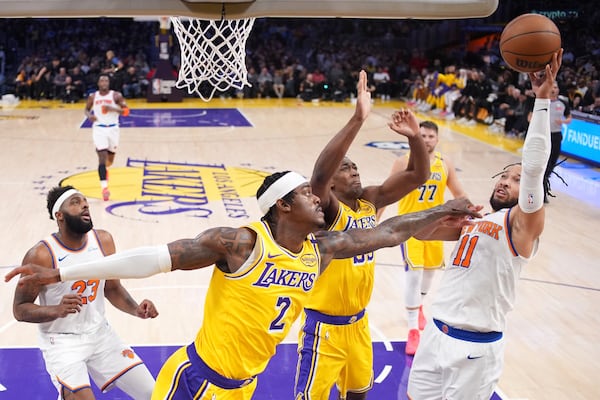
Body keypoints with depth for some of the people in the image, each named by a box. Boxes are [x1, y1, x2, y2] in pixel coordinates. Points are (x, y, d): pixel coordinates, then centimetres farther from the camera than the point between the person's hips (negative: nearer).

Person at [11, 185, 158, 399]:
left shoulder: (103, 240, -5)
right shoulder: (41, 255, -20)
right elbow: (20, 309, -13)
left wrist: (137, 310, -11)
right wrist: (57, 310, -30)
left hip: (100, 333, 5)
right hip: (62, 342, -5)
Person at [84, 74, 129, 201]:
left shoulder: (116, 95, -3)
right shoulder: (93, 97, 3)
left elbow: (126, 111, -6)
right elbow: (87, 109, 16)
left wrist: (112, 108, -22)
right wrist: (89, 115, -7)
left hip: (113, 128, 1)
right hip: (99, 129, -1)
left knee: (110, 158, 15)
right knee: (102, 157, -14)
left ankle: (104, 169, 53)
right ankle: (104, 188, -16)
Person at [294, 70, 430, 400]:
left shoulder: (370, 201, -1)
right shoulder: (326, 207, -20)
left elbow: (417, 176, -2)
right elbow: (319, 173, -42)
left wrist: (414, 136, -21)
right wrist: (358, 119, -49)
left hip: (358, 322, 7)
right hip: (324, 325, -7)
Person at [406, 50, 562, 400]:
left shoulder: (523, 223, -6)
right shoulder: (474, 219, 14)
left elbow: (535, 167, -22)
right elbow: (420, 231, 16)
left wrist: (543, 99, -25)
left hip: (476, 347, -6)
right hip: (437, 334, 7)